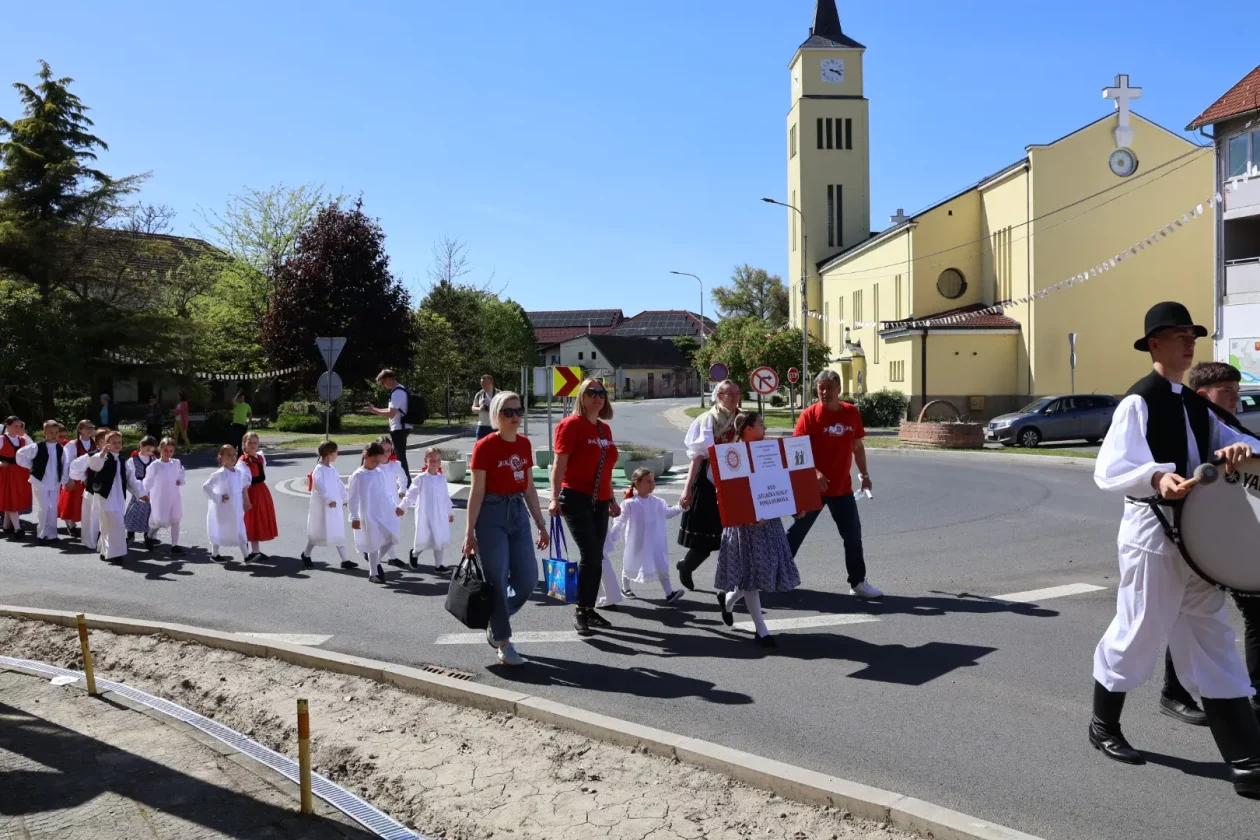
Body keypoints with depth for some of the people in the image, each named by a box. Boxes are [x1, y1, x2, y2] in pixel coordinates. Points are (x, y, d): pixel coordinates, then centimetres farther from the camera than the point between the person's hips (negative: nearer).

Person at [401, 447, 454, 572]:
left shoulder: (442, 478, 6)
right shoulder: (420, 479, -7)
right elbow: (411, 494, -5)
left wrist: (450, 512, 19)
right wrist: (403, 507, -13)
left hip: (440, 515, 4)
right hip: (425, 516, -4)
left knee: (441, 540, 4)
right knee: (424, 540, -2)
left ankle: (438, 565, 15)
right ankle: (414, 553, 30)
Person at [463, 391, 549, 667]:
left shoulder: (524, 444, 7)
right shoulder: (485, 447, -12)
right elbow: (477, 492, -12)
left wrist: (541, 524, 12)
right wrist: (470, 532, -13)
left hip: (518, 514, 7)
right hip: (491, 516, -7)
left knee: (528, 580, 7)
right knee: (497, 581, -2)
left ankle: (495, 625, 30)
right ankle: (503, 644, 12)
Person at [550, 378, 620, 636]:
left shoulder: (604, 429, 13)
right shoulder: (571, 424, -9)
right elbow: (559, 464, -14)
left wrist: (611, 499, 23)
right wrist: (555, 498, -23)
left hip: (599, 501, 7)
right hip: (576, 498, -7)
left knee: (596, 557, 10)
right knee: (590, 554, -12)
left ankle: (590, 609, 20)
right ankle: (580, 612, 0)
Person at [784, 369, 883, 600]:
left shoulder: (851, 412, 2)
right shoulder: (809, 415, -11)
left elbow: (857, 445, 14)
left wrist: (863, 473, 10)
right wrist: (814, 473, -26)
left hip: (842, 487, 4)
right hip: (813, 486, -4)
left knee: (853, 534, 7)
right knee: (797, 532, 6)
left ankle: (858, 583, 18)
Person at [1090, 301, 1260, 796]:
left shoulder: (1195, 404, 13)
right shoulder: (1139, 401, -12)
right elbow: (1110, 470, -24)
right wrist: (1157, 477, -41)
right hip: (1153, 534, -8)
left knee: (1213, 646, 9)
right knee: (1138, 634, 4)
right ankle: (1104, 727, 26)